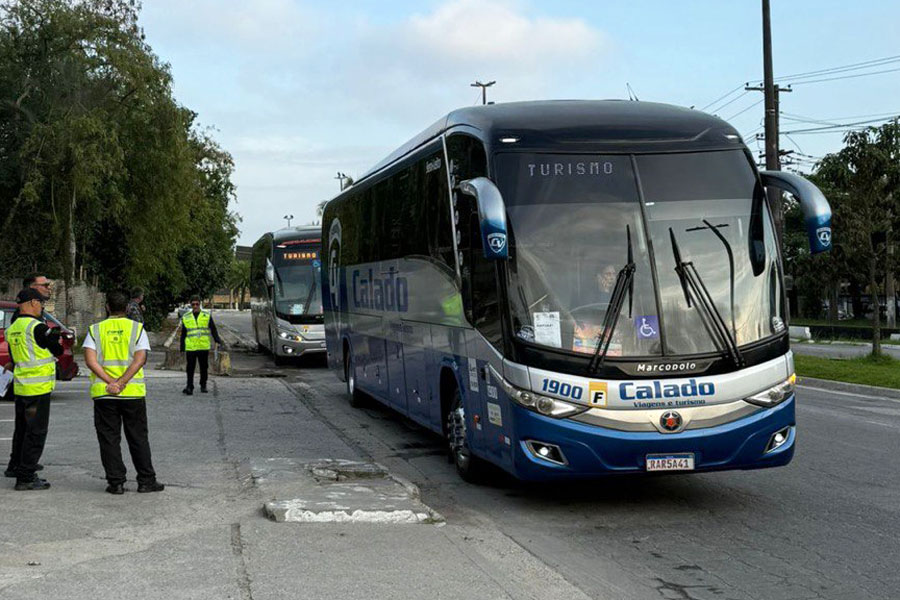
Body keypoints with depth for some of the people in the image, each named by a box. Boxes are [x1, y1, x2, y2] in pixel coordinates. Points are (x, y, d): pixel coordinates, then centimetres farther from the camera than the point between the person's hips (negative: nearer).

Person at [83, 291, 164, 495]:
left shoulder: (95, 330, 4)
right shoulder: (137, 328, 3)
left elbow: (90, 360, -8)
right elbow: (140, 359, -9)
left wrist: (111, 383, -12)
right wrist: (122, 382, -13)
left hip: (103, 393, 0)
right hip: (133, 392, 0)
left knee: (109, 439, 6)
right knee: (138, 438, 8)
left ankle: (116, 482, 5)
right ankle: (146, 481, 10)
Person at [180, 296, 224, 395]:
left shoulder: (207, 315, 7)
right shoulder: (186, 317, 9)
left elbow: (213, 330, 9)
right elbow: (183, 334, 13)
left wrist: (218, 340, -6)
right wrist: (182, 347, 9)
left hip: (204, 347, 0)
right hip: (190, 347, 0)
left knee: (204, 367, 6)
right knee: (190, 368, -5)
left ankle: (203, 386, 19)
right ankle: (189, 387, -3)